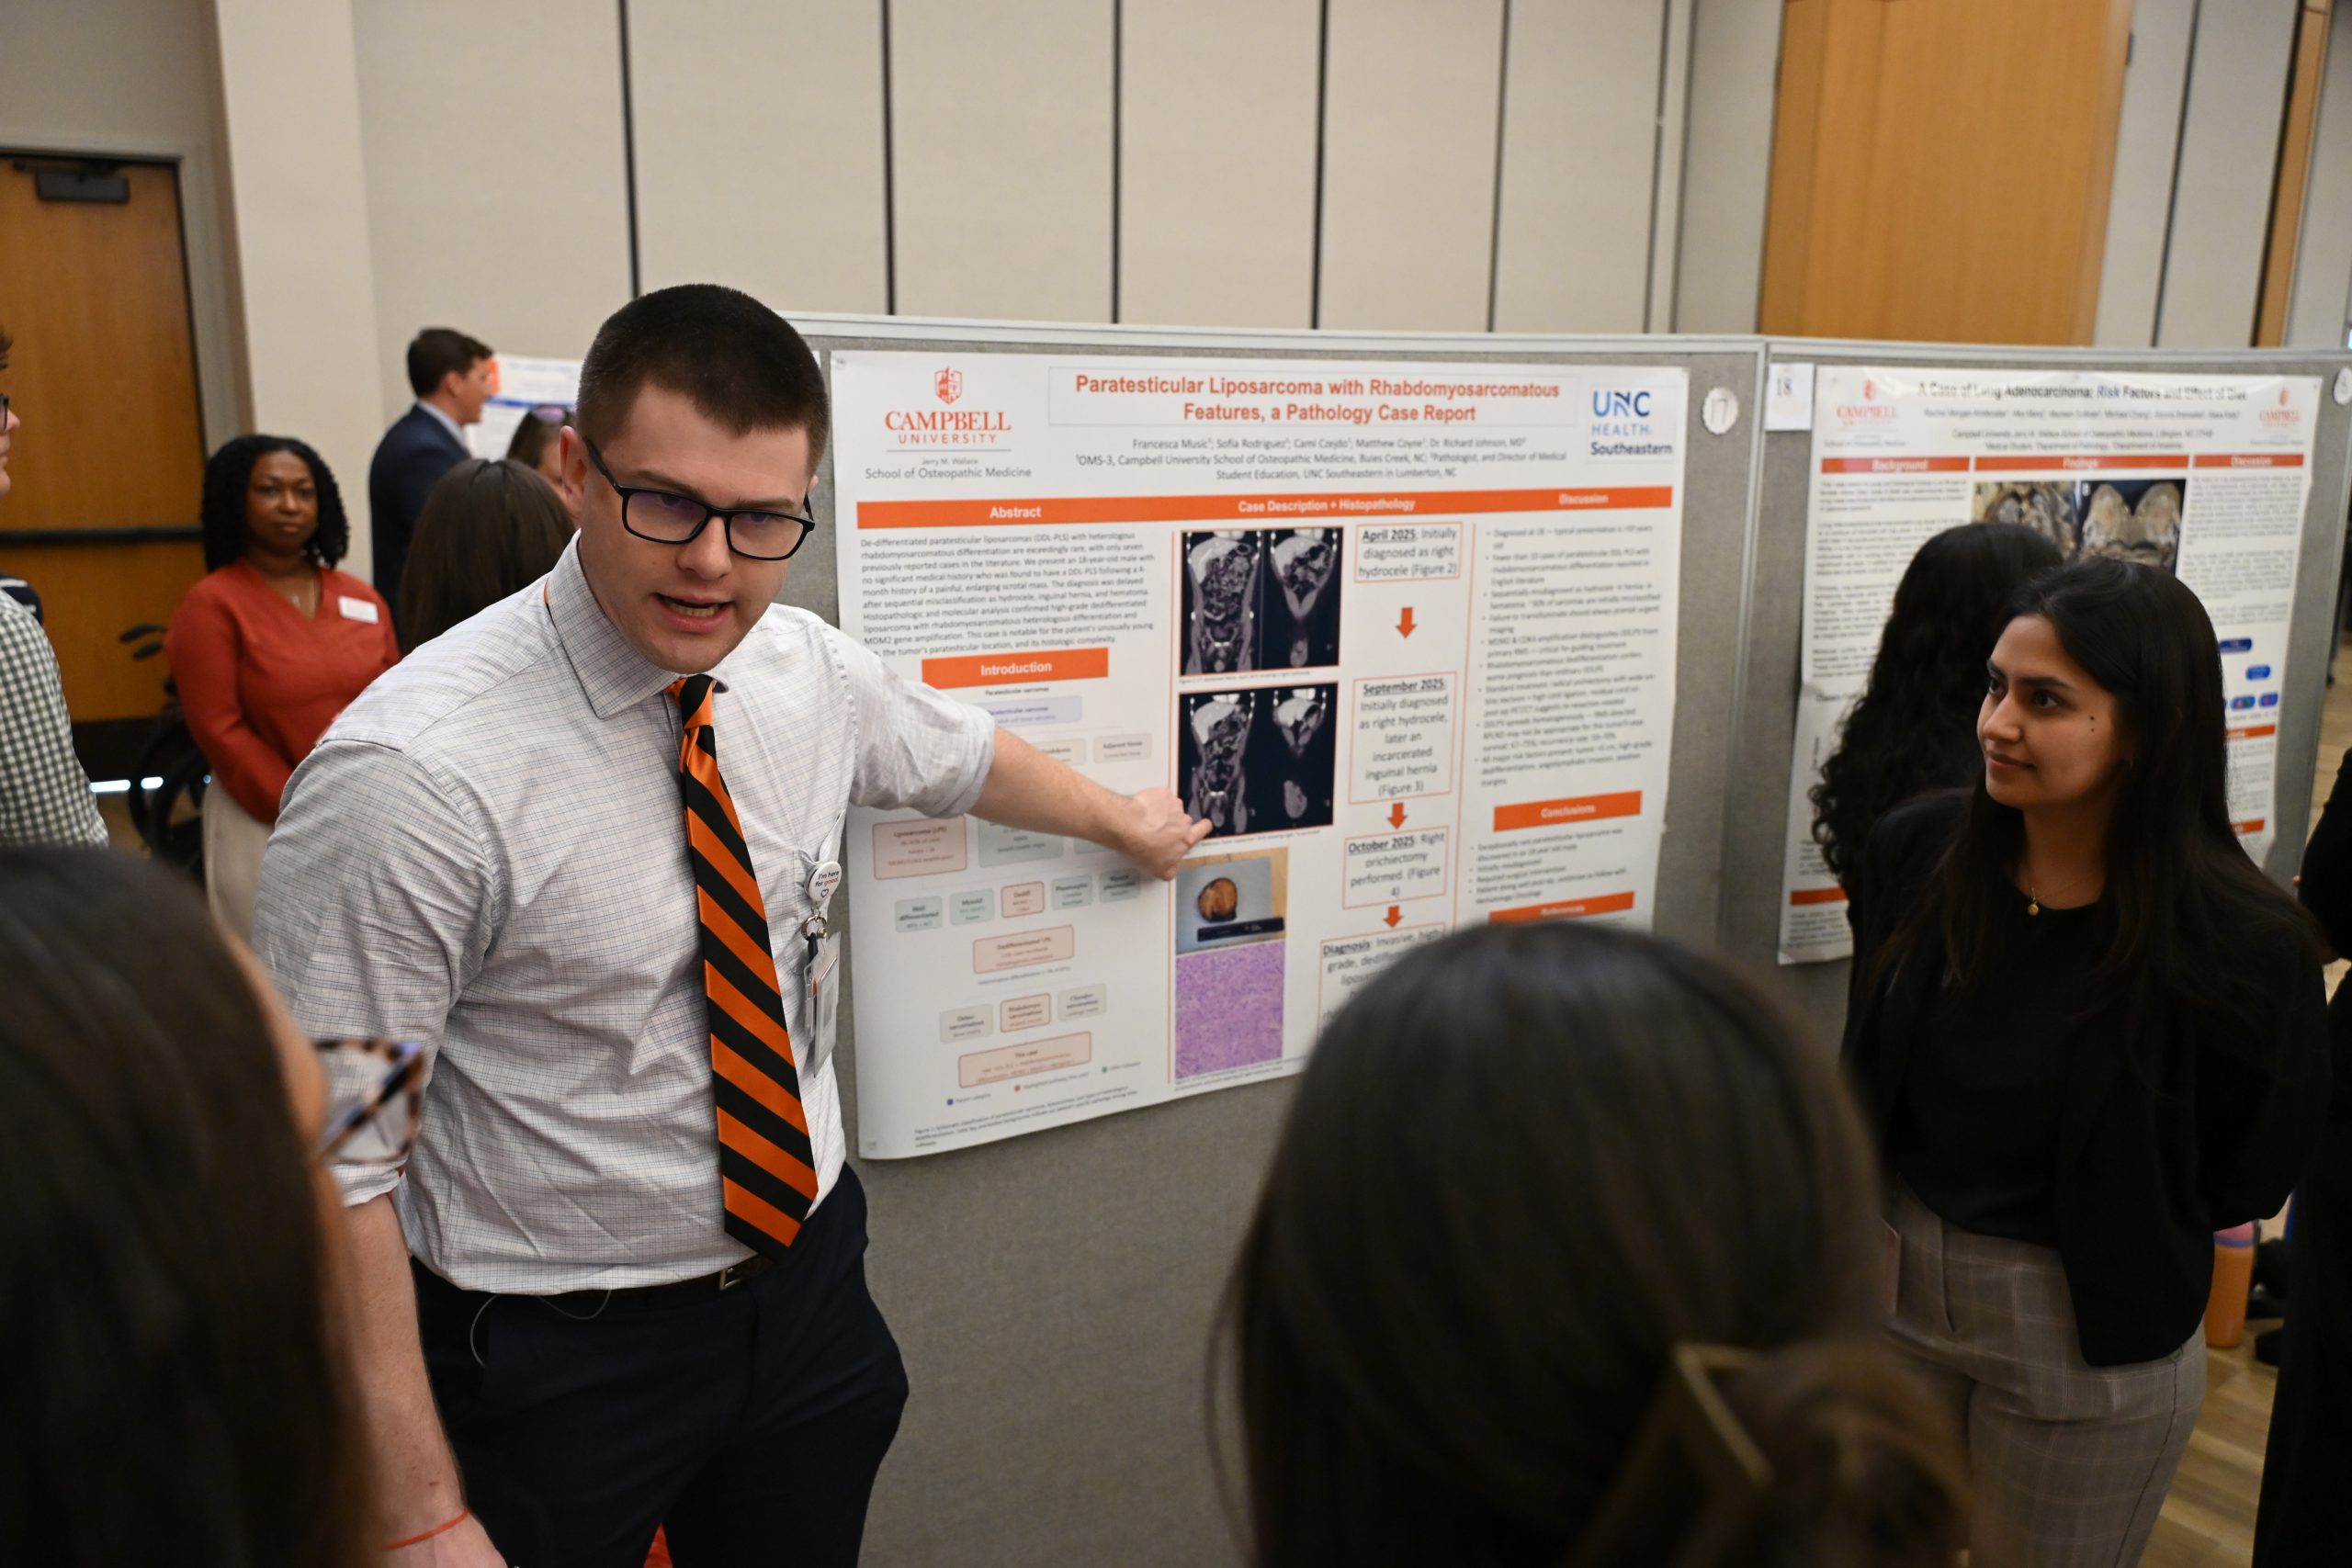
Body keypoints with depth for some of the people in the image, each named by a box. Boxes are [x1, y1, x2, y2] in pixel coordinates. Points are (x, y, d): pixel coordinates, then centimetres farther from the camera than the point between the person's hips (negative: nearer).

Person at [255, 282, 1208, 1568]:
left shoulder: (807, 669, -6)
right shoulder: (410, 774, -25)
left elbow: (961, 754, 15)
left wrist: (1124, 821, 31)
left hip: (811, 1276, 6)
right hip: (558, 1355, -5)